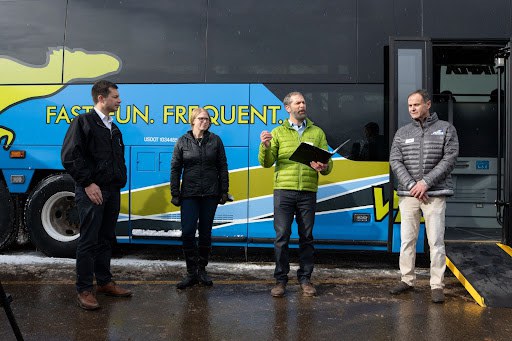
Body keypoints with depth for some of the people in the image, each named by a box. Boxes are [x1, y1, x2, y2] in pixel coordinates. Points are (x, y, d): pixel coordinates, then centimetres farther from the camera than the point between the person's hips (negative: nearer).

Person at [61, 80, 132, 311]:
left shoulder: (113, 128, 18)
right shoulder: (83, 122, -6)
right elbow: (69, 156, -15)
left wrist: (120, 182, 11)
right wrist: (88, 183, -17)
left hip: (112, 191, 8)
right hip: (92, 191, -8)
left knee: (106, 239, 15)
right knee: (88, 241, -2)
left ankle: (104, 282, 26)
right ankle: (84, 290, 6)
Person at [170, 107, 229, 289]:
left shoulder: (215, 140, 4)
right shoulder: (182, 141, 3)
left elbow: (223, 167, 6)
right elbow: (175, 169, 4)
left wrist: (224, 191, 2)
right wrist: (175, 194, -1)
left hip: (210, 194, 1)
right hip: (189, 194, -1)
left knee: (205, 233, 8)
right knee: (187, 233, -7)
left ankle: (202, 270, 21)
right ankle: (191, 272, 5)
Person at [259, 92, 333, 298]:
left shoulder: (317, 132, 13)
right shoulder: (278, 132, 9)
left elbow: (328, 162, 9)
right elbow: (266, 163, 2)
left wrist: (323, 168, -14)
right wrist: (266, 146, -17)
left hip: (308, 191, 2)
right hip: (283, 190, -1)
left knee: (306, 237, 6)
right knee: (282, 236, -2)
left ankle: (305, 279, 18)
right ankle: (280, 279, 10)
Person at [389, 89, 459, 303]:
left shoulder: (446, 129, 4)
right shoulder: (402, 133, 10)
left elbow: (449, 159, -4)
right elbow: (395, 161, 3)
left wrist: (425, 182, -12)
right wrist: (411, 185, -10)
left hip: (435, 193, -2)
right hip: (408, 194, 3)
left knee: (436, 241, -2)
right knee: (407, 240, 7)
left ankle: (437, 285, 6)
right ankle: (407, 280, 18)